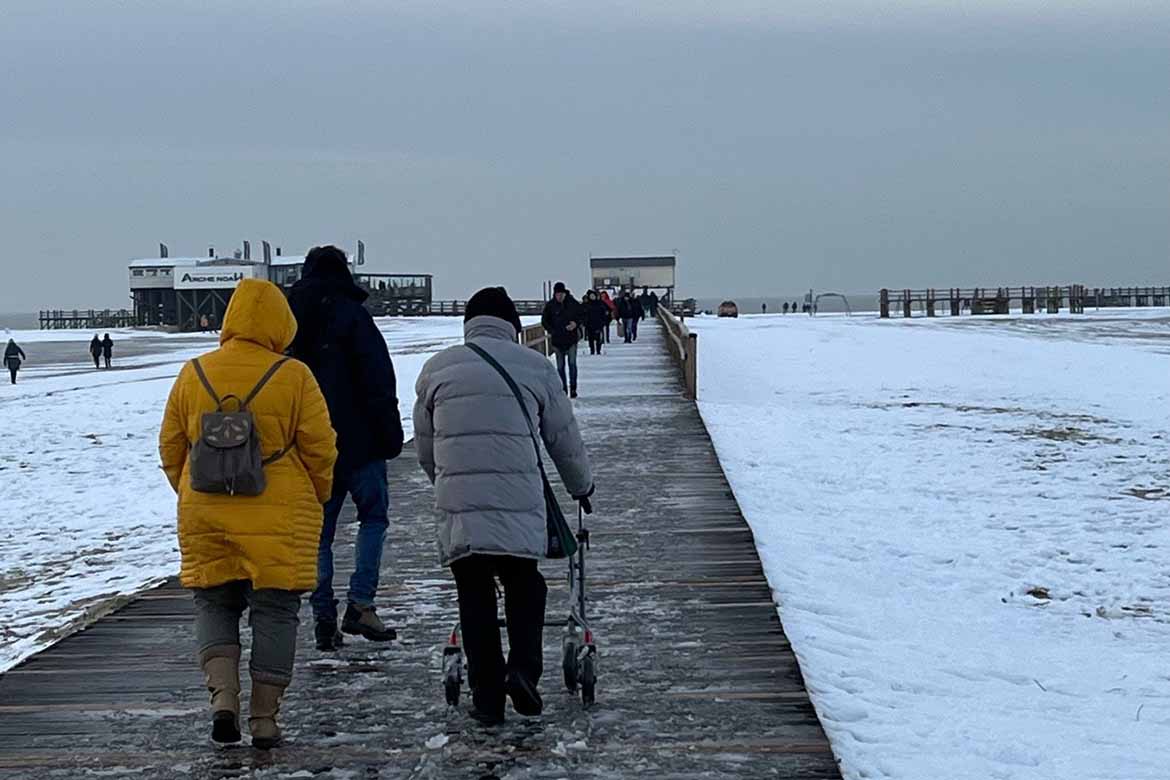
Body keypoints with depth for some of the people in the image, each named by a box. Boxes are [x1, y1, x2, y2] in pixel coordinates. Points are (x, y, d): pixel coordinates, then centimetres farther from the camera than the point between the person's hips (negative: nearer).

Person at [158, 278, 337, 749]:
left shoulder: (193, 374, 2)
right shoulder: (294, 378, -7)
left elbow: (170, 447, 8)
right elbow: (320, 449, -5)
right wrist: (316, 498, 12)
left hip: (205, 514, 2)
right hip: (279, 516, -2)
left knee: (214, 604, 15)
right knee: (274, 611, 6)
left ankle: (223, 696, -4)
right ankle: (264, 719, 7)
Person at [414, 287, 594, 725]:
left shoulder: (436, 369, 11)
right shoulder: (534, 366, 7)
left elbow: (424, 445, 19)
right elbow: (564, 437, 14)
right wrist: (582, 486, 31)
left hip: (457, 505, 1)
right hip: (519, 503, -1)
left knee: (475, 598, 8)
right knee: (524, 583, 17)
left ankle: (487, 698, 9)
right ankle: (524, 668, -2)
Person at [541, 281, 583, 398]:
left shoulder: (573, 303, -2)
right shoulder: (550, 305, -2)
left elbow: (582, 316, 8)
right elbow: (544, 321, 7)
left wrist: (576, 323, -12)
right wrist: (551, 331, -7)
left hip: (571, 338, -1)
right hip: (557, 340, 1)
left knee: (572, 363, -8)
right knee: (560, 366, 6)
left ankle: (573, 388, -1)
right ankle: (563, 389, 14)